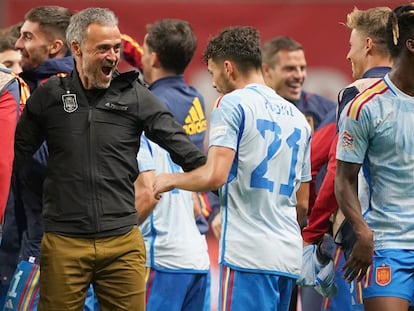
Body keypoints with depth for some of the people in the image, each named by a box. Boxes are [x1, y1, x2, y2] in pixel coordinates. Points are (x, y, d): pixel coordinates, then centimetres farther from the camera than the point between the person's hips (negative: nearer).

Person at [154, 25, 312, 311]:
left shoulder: (234, 104, -4)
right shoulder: (297, 116, 17)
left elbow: (213, 177, -14)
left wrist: (170, 180, 2)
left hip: (247, 253, -7)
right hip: (289, 255, 7)